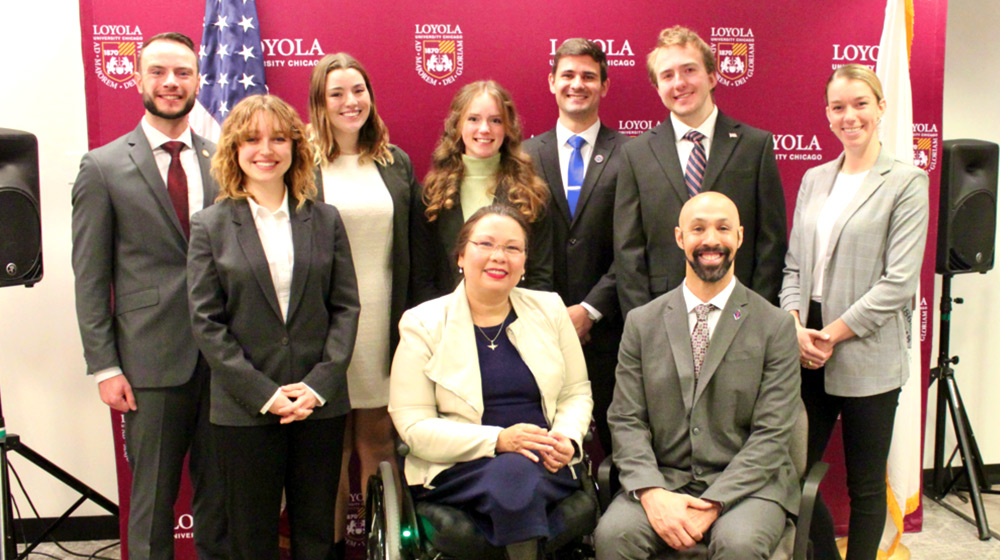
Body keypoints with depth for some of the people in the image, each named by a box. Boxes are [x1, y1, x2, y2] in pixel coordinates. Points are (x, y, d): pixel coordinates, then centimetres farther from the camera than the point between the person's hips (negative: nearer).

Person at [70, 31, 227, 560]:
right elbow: (90, 278, -1)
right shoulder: (103, 168, -1)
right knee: (153, 496, 9)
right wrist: (104, 367, -5)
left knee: (219, 489, 13)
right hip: (152, 358, -2)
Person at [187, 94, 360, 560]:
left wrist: (320, 384, -9)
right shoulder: (209, 226, 1)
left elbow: (346, 307, 3)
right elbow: (206, 323, -4)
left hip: (321, 402, 2)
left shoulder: (325, 221, 6)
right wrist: (264, 392, -12)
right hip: (244, 408, -1)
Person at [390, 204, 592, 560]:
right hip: (458, 470, -2)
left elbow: (577, 393, 15)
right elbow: (414, 427, -5)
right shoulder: (423, 324, 1)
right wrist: (498, 440, -18)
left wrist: (566, 439, -9)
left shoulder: (549, 310, 11)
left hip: (545, 464, 2)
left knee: (520, 474, -32)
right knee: (510, 471, -33)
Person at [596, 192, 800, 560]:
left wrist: (712, 504, -16)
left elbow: (771, 434, -5)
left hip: (745, 483, -1)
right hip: (663, 479, 2)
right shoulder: (641, 322, 6)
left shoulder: (776, 327, 0)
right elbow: (627, 420, 2)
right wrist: (652, 493, -15)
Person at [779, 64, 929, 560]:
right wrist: (796, 327, -4)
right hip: (806, 353, 5)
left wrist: (833, 335, -12)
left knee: (865, 485, 8)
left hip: (867, 356, -5)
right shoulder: (813, 180, 12)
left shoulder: (906, 182, -4)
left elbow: (898, 282, -11)